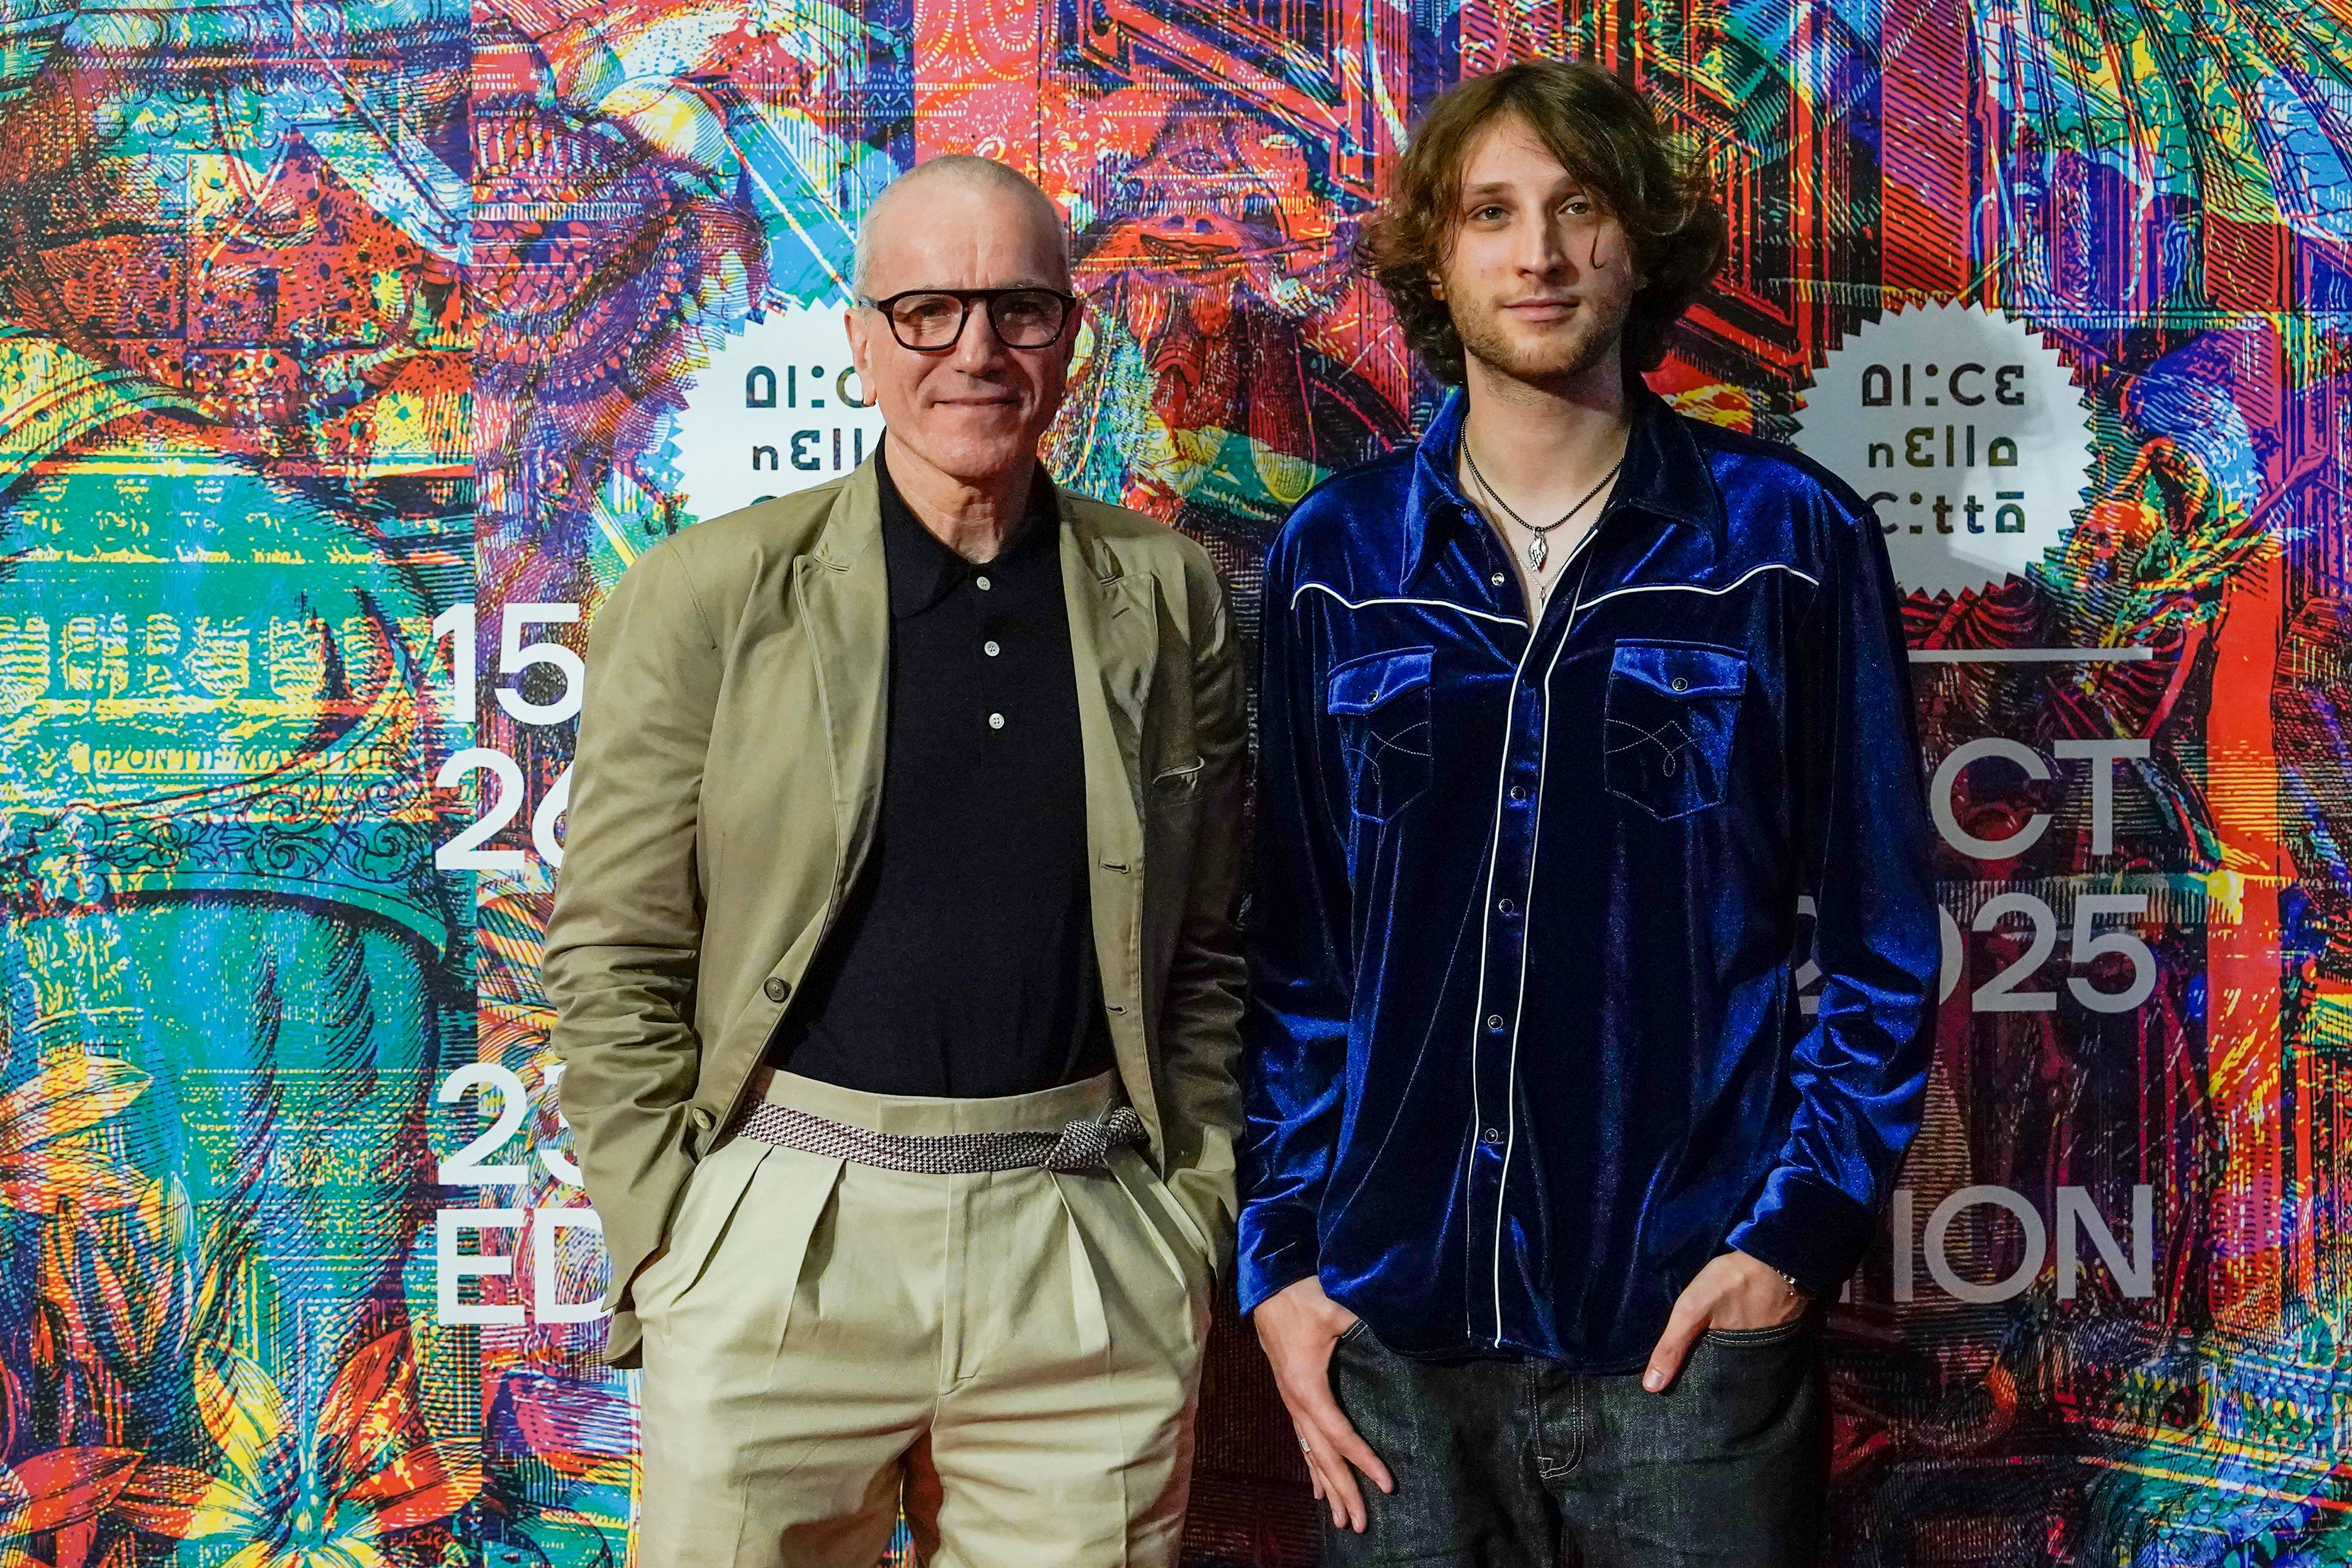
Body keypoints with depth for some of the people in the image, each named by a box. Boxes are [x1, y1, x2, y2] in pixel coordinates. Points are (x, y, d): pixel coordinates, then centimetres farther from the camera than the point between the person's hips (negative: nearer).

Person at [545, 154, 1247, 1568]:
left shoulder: (1169, 597, 6)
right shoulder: (709, 598, -1)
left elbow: (1206, 952, 10)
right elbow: (616, 960, -1)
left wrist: (1196, 1216, 4)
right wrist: (668, 1250, -5)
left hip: (1093, 1259, 2)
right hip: (778, 1255, -1)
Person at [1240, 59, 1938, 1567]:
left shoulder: (1789, 538, -1)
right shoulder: (1337, 555, 4)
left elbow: (1879, 932, 1)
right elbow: (1291, 941, 7)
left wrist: (1801, 1229, -8)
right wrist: (1277, 1256, 2)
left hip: (1691, 1329, -1)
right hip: (1391, 1330, 2)